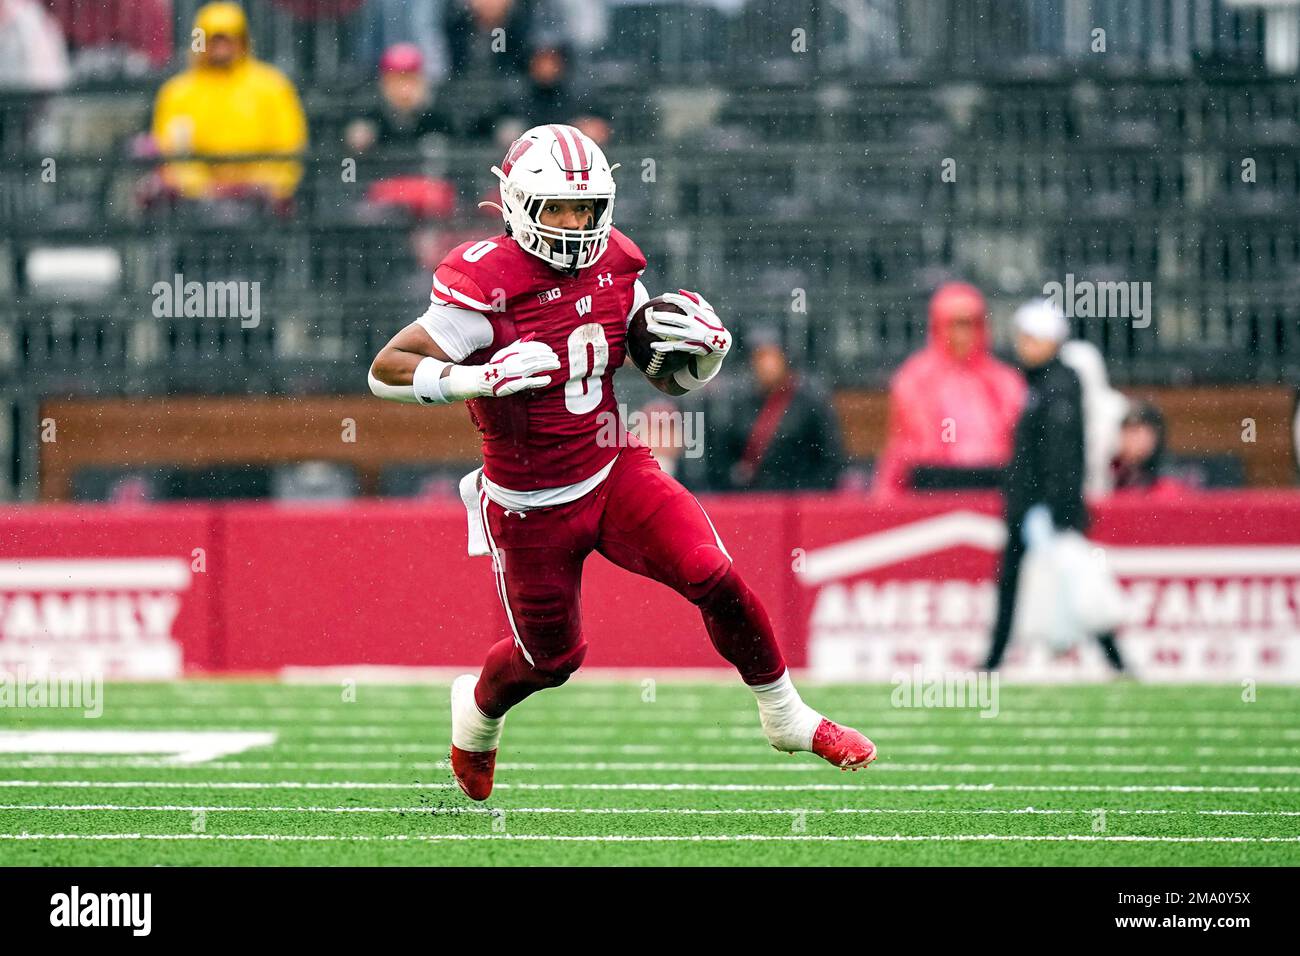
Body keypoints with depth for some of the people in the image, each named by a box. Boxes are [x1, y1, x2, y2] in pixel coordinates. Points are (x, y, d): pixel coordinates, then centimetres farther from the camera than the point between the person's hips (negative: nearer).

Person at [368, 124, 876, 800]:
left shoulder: (614, 268, -2)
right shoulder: (487, 285, -21)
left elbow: (671, 379, 8)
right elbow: (386, 372, -21)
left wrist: (707, 347, -15)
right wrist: (481, 377, -35)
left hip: (615, 472, 4)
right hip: (533, 506, -4)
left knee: (717, 581, -15)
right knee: (551, 657, 11)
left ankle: (786, 718, 6)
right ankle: (476, 711, 47)